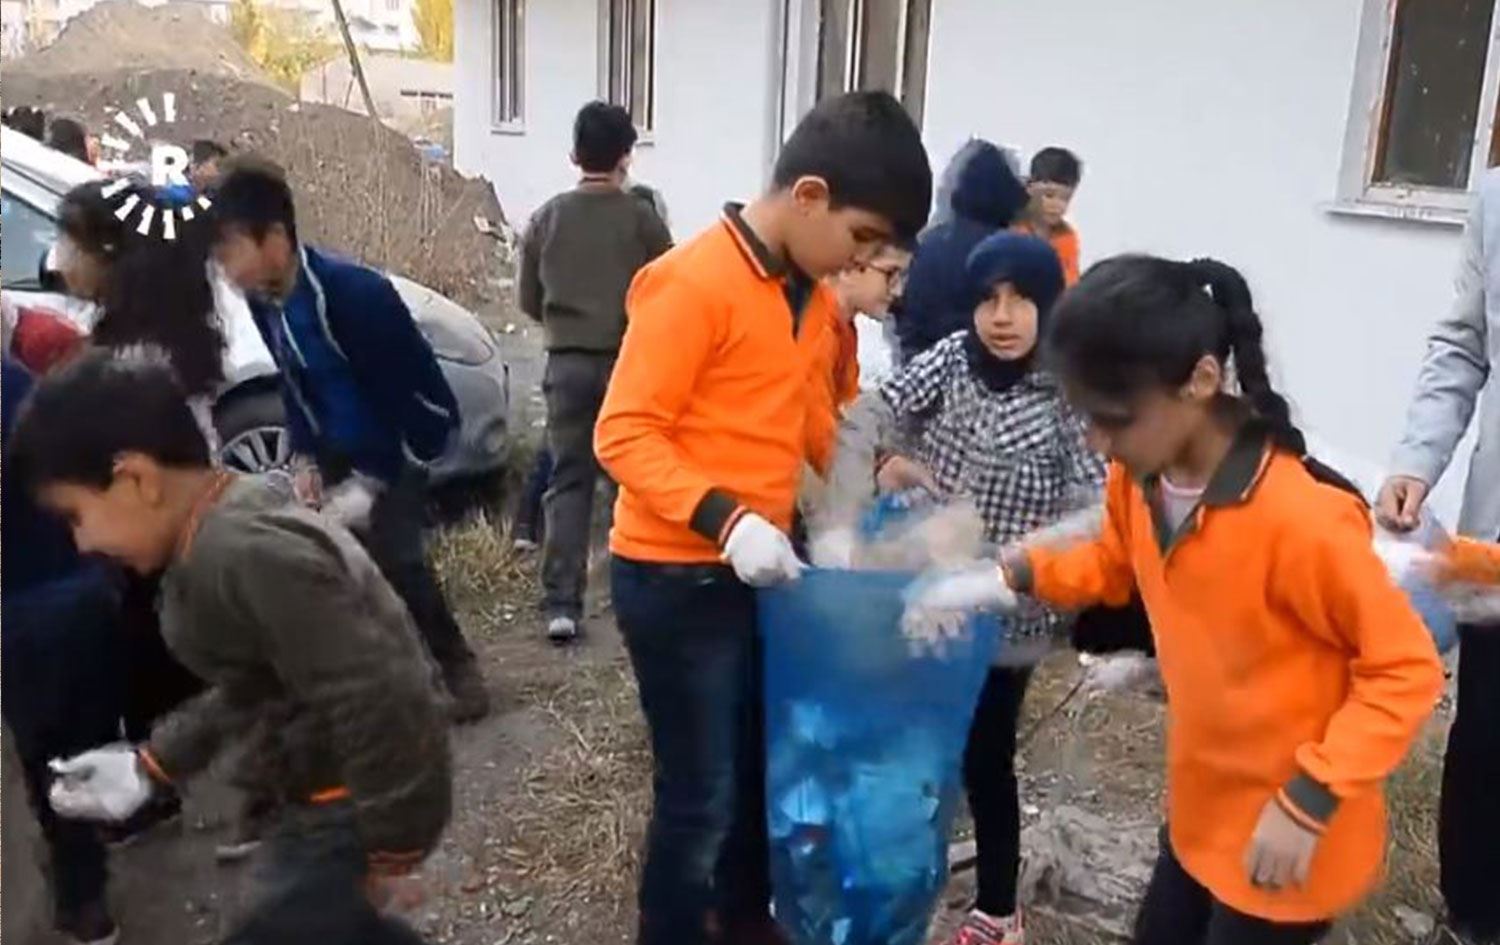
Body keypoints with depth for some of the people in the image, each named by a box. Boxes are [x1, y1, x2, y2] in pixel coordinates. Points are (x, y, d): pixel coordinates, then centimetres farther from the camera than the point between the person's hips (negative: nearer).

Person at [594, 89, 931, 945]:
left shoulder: (811, 290, 6)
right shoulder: (691, 284, -19)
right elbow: (625, 434, -21)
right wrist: (724, 521, -31)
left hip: (765, 567, 8)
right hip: (680, 577, -8)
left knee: (762, 765, 21)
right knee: (702, 793, 3)